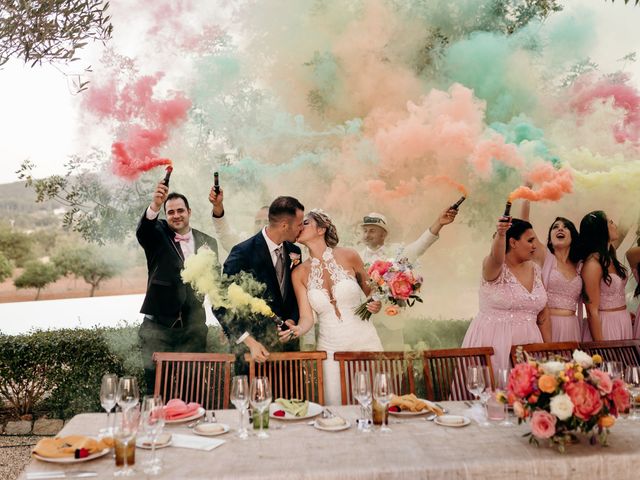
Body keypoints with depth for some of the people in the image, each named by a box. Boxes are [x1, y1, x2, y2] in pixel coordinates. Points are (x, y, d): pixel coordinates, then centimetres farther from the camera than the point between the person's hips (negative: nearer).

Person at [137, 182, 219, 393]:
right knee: (155, 382, 4)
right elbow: (142, 231, -21)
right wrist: (155, 205, -38)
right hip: (157, 326, -1)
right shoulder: (157, 236, 2)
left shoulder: (207, 242, 8)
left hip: (193, 328, 2)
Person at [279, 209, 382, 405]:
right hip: (330, 348, 1)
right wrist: (297, 330, -23)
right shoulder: (299, 273, 0)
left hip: (364, 342, -1)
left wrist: (376, 305, -12)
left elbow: (371, 291, 9)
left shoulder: (348, 256, -5)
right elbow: (307, 317, -2)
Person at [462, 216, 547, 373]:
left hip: (527, 340, 6)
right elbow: (496, 257, -35)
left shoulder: (535, 269, 8)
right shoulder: (493, 267, -8)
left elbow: (543, 314, 13)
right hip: (493, 340, -5)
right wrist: (500, 235, -53)